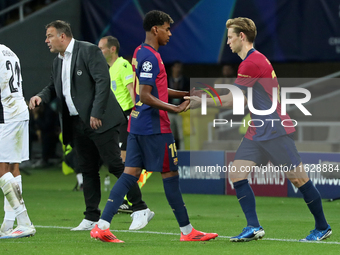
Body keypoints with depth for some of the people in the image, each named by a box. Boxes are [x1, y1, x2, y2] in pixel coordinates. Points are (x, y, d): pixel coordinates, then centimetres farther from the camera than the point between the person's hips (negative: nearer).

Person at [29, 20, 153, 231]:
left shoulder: (89, 51, -9)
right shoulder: (58, 62, 15)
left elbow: (103, 81, -16)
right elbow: (54, 87, 25)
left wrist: (96, 114, -20)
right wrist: (41, 96, 1)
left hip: (99, 121, -8)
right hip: (77, 124, 8)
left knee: (115, 165, -8)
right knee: (88, 170, 9)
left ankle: (141, 210, -2)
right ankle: (91, 218, 13)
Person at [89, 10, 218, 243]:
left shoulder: (140, 53, 15)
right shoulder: (150, 57, -16)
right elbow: (146, 96, -22)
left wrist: (186, 94, 21)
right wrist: (175, 109, -21)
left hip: (137, 125, 9)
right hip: (155, 127, -9)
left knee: (130, 173, 4)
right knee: (170, 174, 0)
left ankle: (102, 226, -4)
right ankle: (187, 231, 8)